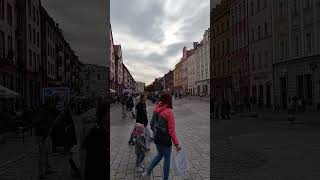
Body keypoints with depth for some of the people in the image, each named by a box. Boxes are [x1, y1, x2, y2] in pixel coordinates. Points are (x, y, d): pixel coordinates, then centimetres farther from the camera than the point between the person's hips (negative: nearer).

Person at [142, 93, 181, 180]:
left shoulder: (156, 110, -1)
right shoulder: (169, 112, -20)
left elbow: (152, 125, 9)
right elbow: (171, 130, -21)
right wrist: (177, 143, -18)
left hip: (156, 138, 7)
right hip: (165, 140, -7)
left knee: (160, 155, 28)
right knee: (167, 159, 12)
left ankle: (147, 173, 28)